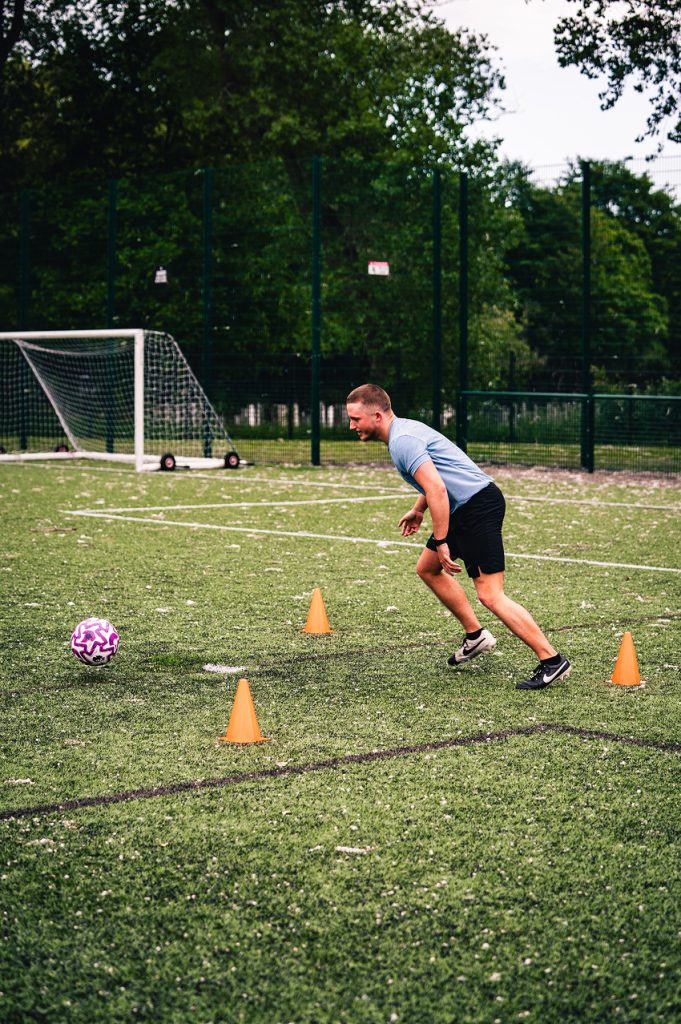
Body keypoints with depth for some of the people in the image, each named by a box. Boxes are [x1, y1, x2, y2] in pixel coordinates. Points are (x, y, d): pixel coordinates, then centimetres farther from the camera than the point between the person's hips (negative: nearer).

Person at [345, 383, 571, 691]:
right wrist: (418, 510, 38)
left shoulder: (402, 441, -17)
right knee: (427, 568, 21)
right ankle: (476, 637, 25)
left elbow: (437, 490, -25)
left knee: (490, 595, -13)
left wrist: (441, 542, -22)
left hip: (478, 507, -11)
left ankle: (552, 661, -11)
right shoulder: (405, 429, 15)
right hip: (463, 507, 11)